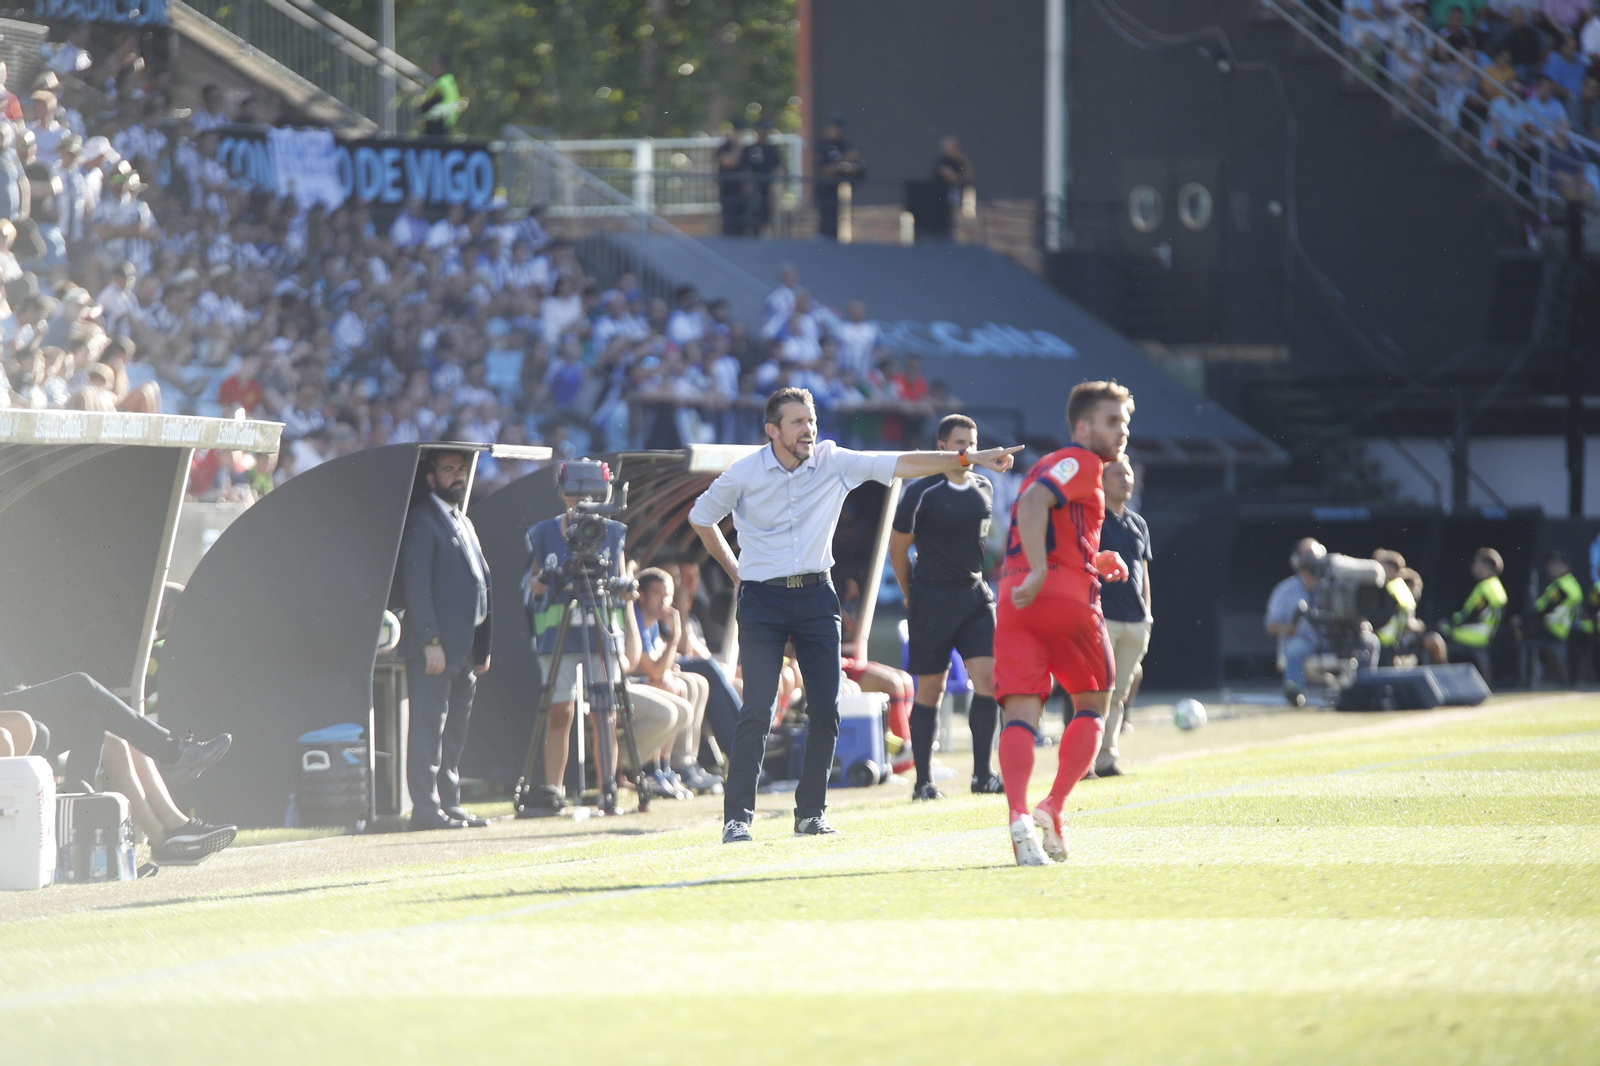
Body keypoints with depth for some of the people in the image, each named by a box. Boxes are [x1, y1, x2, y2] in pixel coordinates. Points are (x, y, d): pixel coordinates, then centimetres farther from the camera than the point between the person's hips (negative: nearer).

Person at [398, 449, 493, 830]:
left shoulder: (463, 523, 21)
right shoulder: (422, 520, -6)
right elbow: (415, 584, -13)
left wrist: (483, 646, 16)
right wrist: (431, 642, -19)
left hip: (464, 651, 9)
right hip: (433, 648, -9)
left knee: (454, 733, 11)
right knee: (429, 727, -8)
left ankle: (450, 804, 15)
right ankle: (426, 809, -9)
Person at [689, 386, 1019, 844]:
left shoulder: (833, 462, -2)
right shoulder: (744, 475, -7)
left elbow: (900, 464, -7)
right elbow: (701, 517, 9)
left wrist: (969, 459, -15)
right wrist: (736, 571, 8)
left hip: (815, 596, 3)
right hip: (762, 600, -3)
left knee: (825, 710, -2)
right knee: (758, 710, -13)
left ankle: (811, 812, 11)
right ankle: (737, 816, -9)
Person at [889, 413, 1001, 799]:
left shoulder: (984, 488, 9)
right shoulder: (922, 492, -8)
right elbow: (898, 547, 0)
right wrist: (912, 595, 8)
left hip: (975, 596, 5)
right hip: (932, 600, -5)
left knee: (987, 679, -8)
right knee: (930, 691, 0)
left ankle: (982, 774, -2)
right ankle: (923, 780, 7)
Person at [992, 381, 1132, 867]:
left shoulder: (1050, 466, 27)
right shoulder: (1081, 463, -1)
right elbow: (1032, 503, -19)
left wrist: (1094, 560, 26)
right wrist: (1040, 573, -26)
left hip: (1016, 598, 7)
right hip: (1068, 596, -7)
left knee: (1020, 713, -6)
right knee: (1092, 706, 10)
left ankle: (1019, 815, -25)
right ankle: (1053, 808, -4)